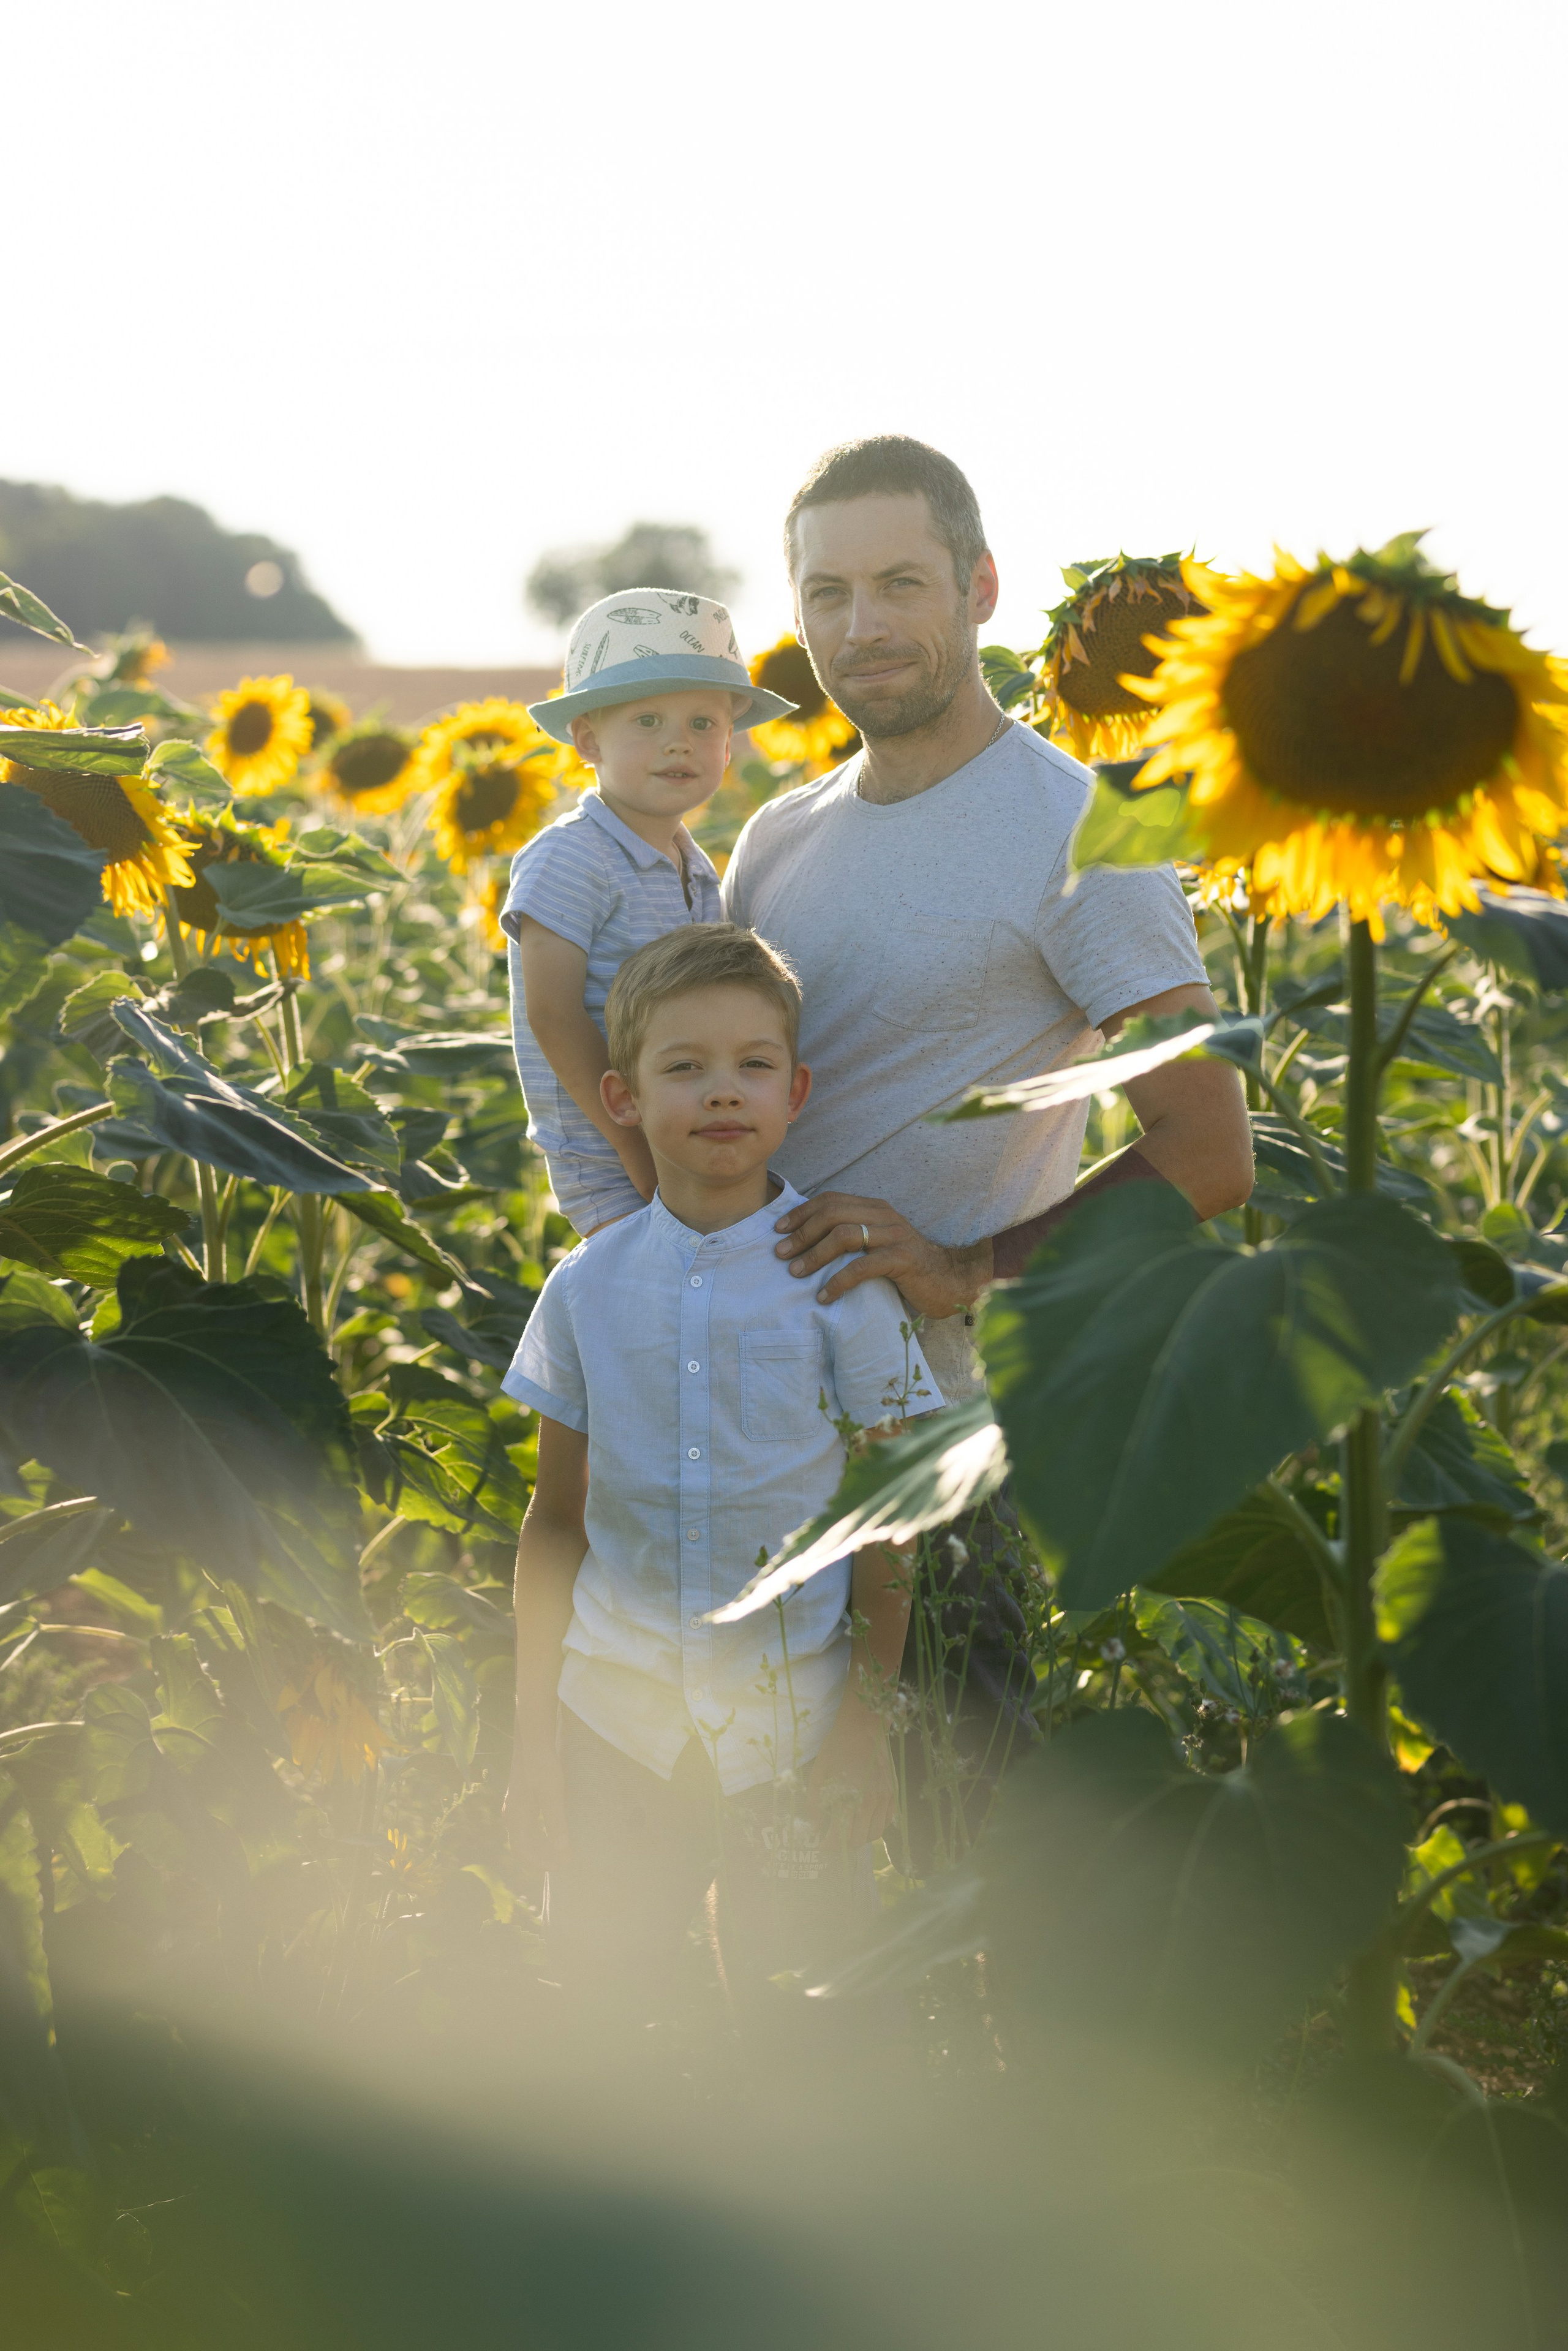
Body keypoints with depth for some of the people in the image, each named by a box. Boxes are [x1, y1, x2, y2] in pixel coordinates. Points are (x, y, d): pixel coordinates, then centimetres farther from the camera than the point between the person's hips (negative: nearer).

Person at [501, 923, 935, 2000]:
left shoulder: (842, 1276, -5)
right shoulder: (589, 1286, 1)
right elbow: (556, 1523, 7)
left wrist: (868, 1725, -4)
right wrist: (533, 1737, 6)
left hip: (792, 1710, -2)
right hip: (619, 1705, 2)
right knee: (602, 1973, 6)